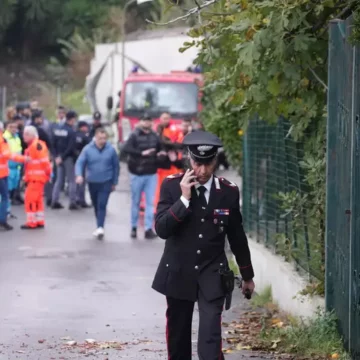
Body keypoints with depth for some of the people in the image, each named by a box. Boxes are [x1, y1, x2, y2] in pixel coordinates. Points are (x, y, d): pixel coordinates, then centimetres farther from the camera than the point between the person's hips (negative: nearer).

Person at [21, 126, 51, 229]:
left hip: (37, 177, -10)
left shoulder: (38, 145, -16)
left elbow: (44, 161, -19)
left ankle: (32, 222, -5)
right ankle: (40, 221, 21)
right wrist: (26, 176, 17)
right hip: (33, 177, 10)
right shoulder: (31, 146, 16)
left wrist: (48, 173, -15)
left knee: (30, 198, -9)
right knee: (37, 199, 14)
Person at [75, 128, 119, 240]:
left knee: (102, 205, -15)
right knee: (96, 205, 15)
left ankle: (100, 227, -20)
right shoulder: (87, 149, -6)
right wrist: (79, 175, -28)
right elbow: (80, 163, -9)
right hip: (92, 182, 2)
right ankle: (99, 226, 30)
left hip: (106, 182, -2)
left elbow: (116, 166, 3)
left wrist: (114, 182, 6)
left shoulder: (111, 150, -6)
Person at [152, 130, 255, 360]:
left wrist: (247, 275, 16)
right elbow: (161, 229, -14)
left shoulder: (229, 191, -3)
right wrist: (184, 198, -23)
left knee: (210, 338, -13)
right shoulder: (172, 185, -6)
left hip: (212, 275, -1)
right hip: (178, 273, 1)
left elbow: (237, 237, 8)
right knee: (178, 337, 11)